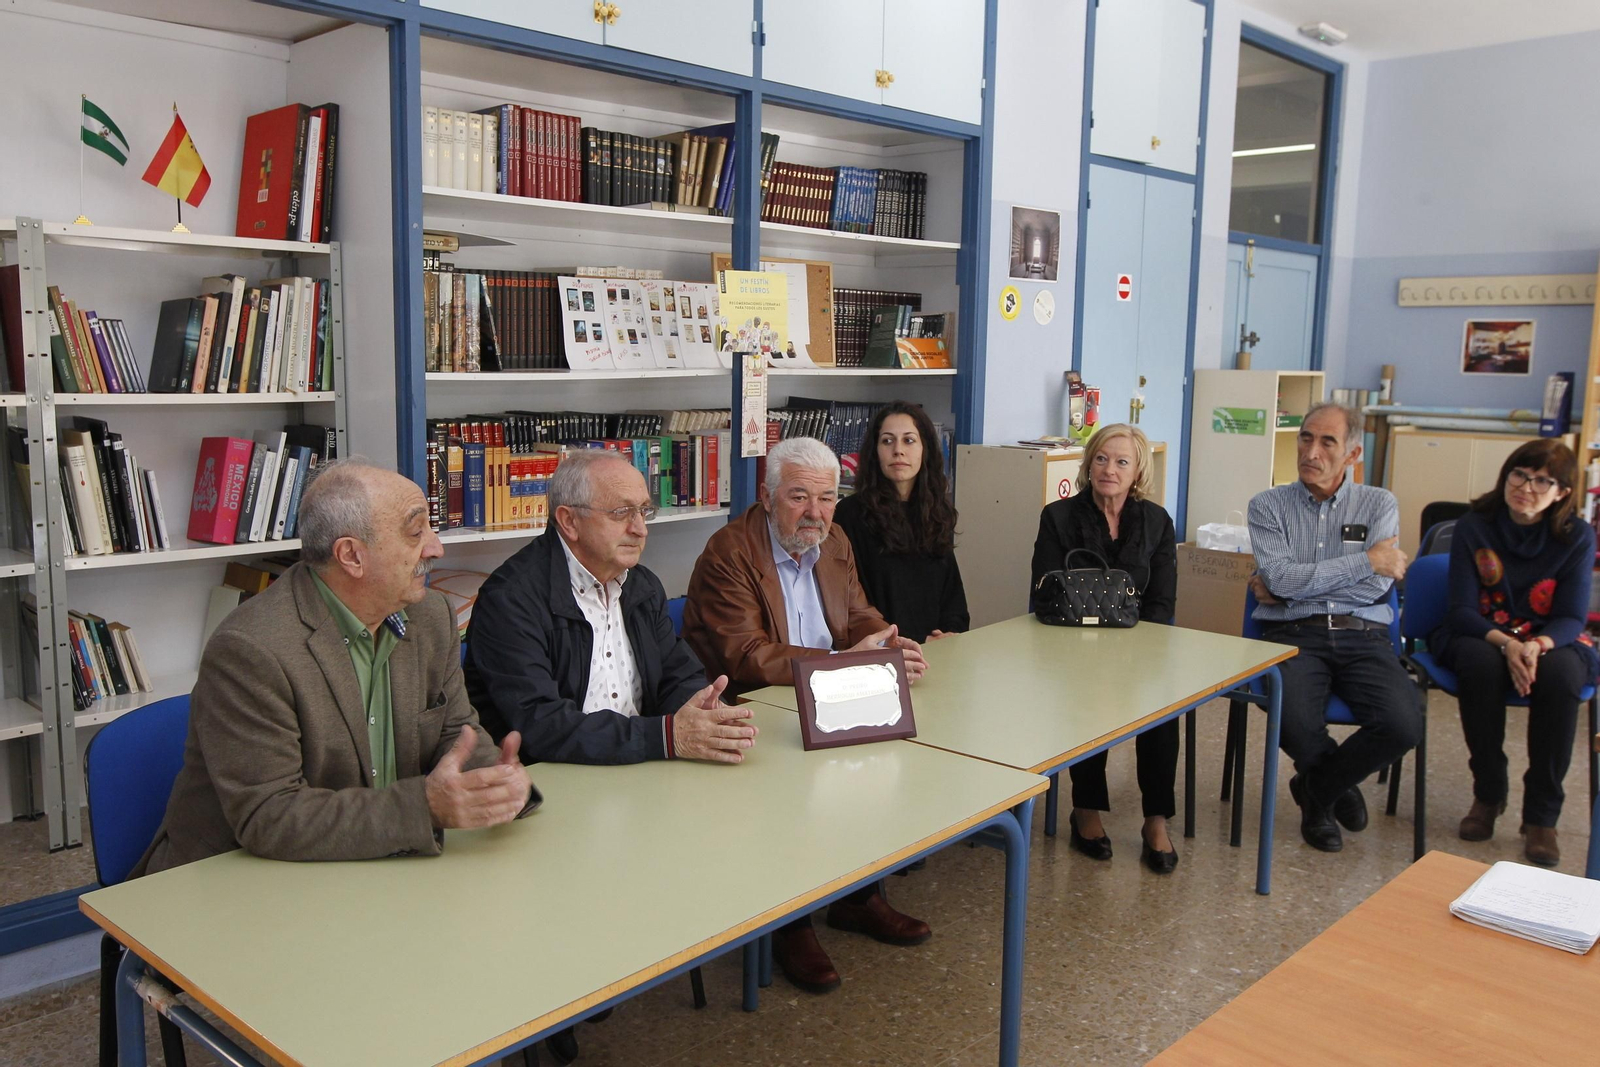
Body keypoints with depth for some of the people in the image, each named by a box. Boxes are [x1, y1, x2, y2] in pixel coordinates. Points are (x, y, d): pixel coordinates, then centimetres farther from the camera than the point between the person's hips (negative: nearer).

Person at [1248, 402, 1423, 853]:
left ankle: (1315, 789, 7)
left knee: (1404, 726, -26)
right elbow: (1280, 578, -10)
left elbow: (1377, 586, -5)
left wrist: (1295, 586, -7)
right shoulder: (1269, 505, 8)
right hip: (1294, 635, -1)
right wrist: (1367, 560, -6)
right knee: (1293, 723, -32)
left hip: (1362, 636, 2)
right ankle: (1336, 783, 9)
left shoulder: (1379, 504, 11)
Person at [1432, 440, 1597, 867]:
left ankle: (1541, 815, -20)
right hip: (1481, 636, 0)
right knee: (1480, 664, -35)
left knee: (1560, 672, -34)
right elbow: (1462, 610, -11)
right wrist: (1506, 643, -30)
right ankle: (1488, 793, -13)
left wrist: (1537, 645, -30)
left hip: (1552, 641, 1)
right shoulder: (1473, 528, -6)